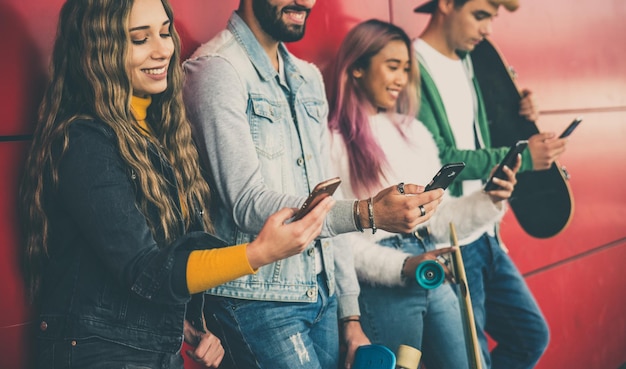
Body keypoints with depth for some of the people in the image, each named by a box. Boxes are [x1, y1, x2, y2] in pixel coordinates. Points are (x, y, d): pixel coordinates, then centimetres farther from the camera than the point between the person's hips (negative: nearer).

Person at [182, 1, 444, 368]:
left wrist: (350, 313, 11)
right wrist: (366, 214, -29)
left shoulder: (309, 77, 13)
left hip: (324, 296, 7)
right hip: (259, 300, -7)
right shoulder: (218, 70, -12)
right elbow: (248, 205, -19)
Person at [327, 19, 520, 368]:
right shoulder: (335, 142, -9)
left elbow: (436, 219, 12)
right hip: (383, 290, -7)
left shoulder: (415, 132, 13)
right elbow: (337, 237, -15)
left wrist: (489, 201, -2)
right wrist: (402, 266, -22)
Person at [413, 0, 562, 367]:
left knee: (532, 336, 16)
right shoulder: (413, 68, -15)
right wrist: (521, 156, -18)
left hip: (486, 236, 9)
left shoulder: (469, 64, 12)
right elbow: (435, 157, -22)